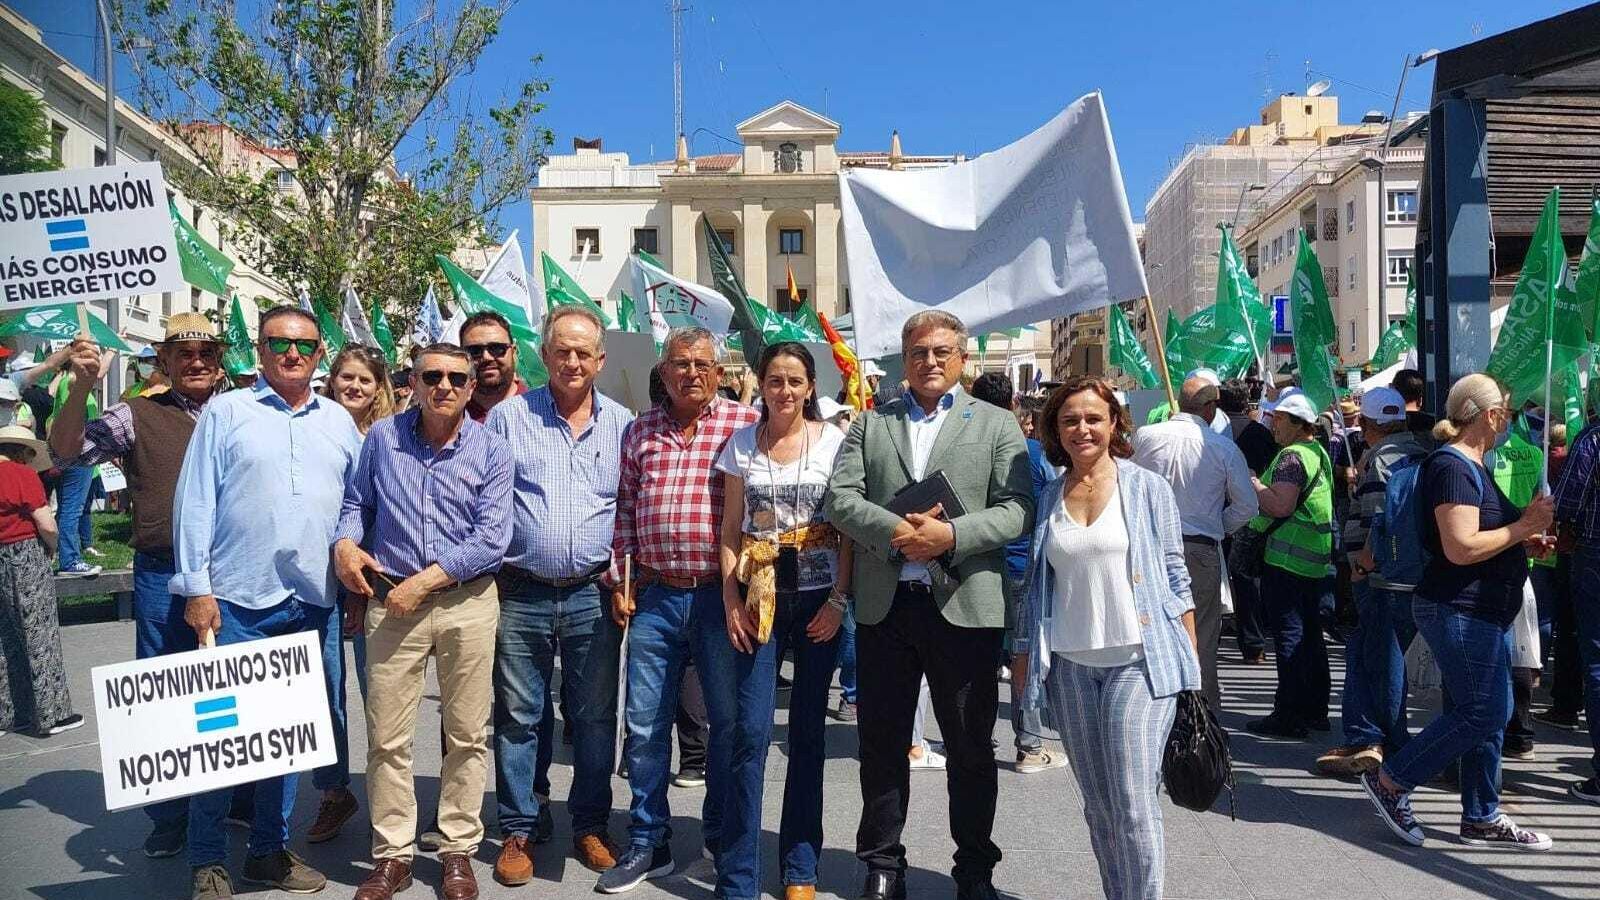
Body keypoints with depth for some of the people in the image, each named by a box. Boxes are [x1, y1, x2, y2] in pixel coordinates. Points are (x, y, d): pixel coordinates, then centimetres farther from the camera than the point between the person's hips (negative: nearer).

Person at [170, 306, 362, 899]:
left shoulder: (339, 422, 12)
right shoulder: (225, 412, 2)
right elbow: (195, 501, -2)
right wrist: (197, 587, -8)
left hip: (314, 605, 4)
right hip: (238, 602, -3)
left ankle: (270, 850, 26)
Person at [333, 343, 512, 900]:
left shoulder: (490, 449, -2)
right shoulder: (382, 437, 4)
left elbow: (491, 537, -9)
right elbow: (356, 502, 15)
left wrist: (424, 582, -14)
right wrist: (346, 544, -6)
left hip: (467, 602, -1)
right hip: (392, 602, 1)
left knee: (467, 735, 7)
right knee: (387, 738, 5)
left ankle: (458, 850, 22)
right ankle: (393, 855, 20)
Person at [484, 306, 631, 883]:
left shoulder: (622, 424, 6)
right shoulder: (508, 418, 1)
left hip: (592, 596, 1)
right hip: (520, 593, -1)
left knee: (595, 717, 10)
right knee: (519, 717, 8)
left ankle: (590, 826, 25)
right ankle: (518, 829, 22)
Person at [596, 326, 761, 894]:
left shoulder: (746, 424, -2)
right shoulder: (640, 431, 10)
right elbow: (623, 512, 13)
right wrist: (618, 583, 9)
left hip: (722, 593, -3)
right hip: (655, 594, 3)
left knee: (731, 724, 7)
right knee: (644, 724, 9)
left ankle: (731, 848, 25)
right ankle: (647, 845, 26)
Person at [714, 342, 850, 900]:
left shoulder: (835, 442, 1)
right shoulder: (741, 444, 5)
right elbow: (730, 532, 6)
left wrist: (838, 600, -8)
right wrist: (732, 602, -4)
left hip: (819, 598, 0)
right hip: (759, 598, 0)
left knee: (808, 732, 8)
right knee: (750, 733, -5)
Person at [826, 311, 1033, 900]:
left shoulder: (997, 425, 6)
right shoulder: (870, 424, 11)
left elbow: (1017, 510, -4)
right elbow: (840, 498, 0)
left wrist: (951, 535, -18)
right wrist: (894, 531, -16)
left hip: (965, 604, -1)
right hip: (884, 605, 2)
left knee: (970, 747, 10)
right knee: (882, 742, 11)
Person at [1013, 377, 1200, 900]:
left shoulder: (1148, 489, 0)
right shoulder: (1049, 499, 8)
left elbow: (1175, 578, 1)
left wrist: (1192, 660, -1)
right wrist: (1024, 652, 9)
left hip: (1138, 660, -3)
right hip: (1070, 665, 3)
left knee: (1134, 805, -6)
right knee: (1097, 804, 12)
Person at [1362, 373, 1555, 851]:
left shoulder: (1472, 466, 16)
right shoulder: (1453, 467, -17)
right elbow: (1461, 549, -26)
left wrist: (1525, 538, 16)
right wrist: (1523, 526, -17)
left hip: (1485, 613, 11)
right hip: (1459, 612, -11)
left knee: (1493, 714, 12)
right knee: (1479, 715, -6)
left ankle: (1481, 819, 21)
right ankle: (1390, 781, 5)